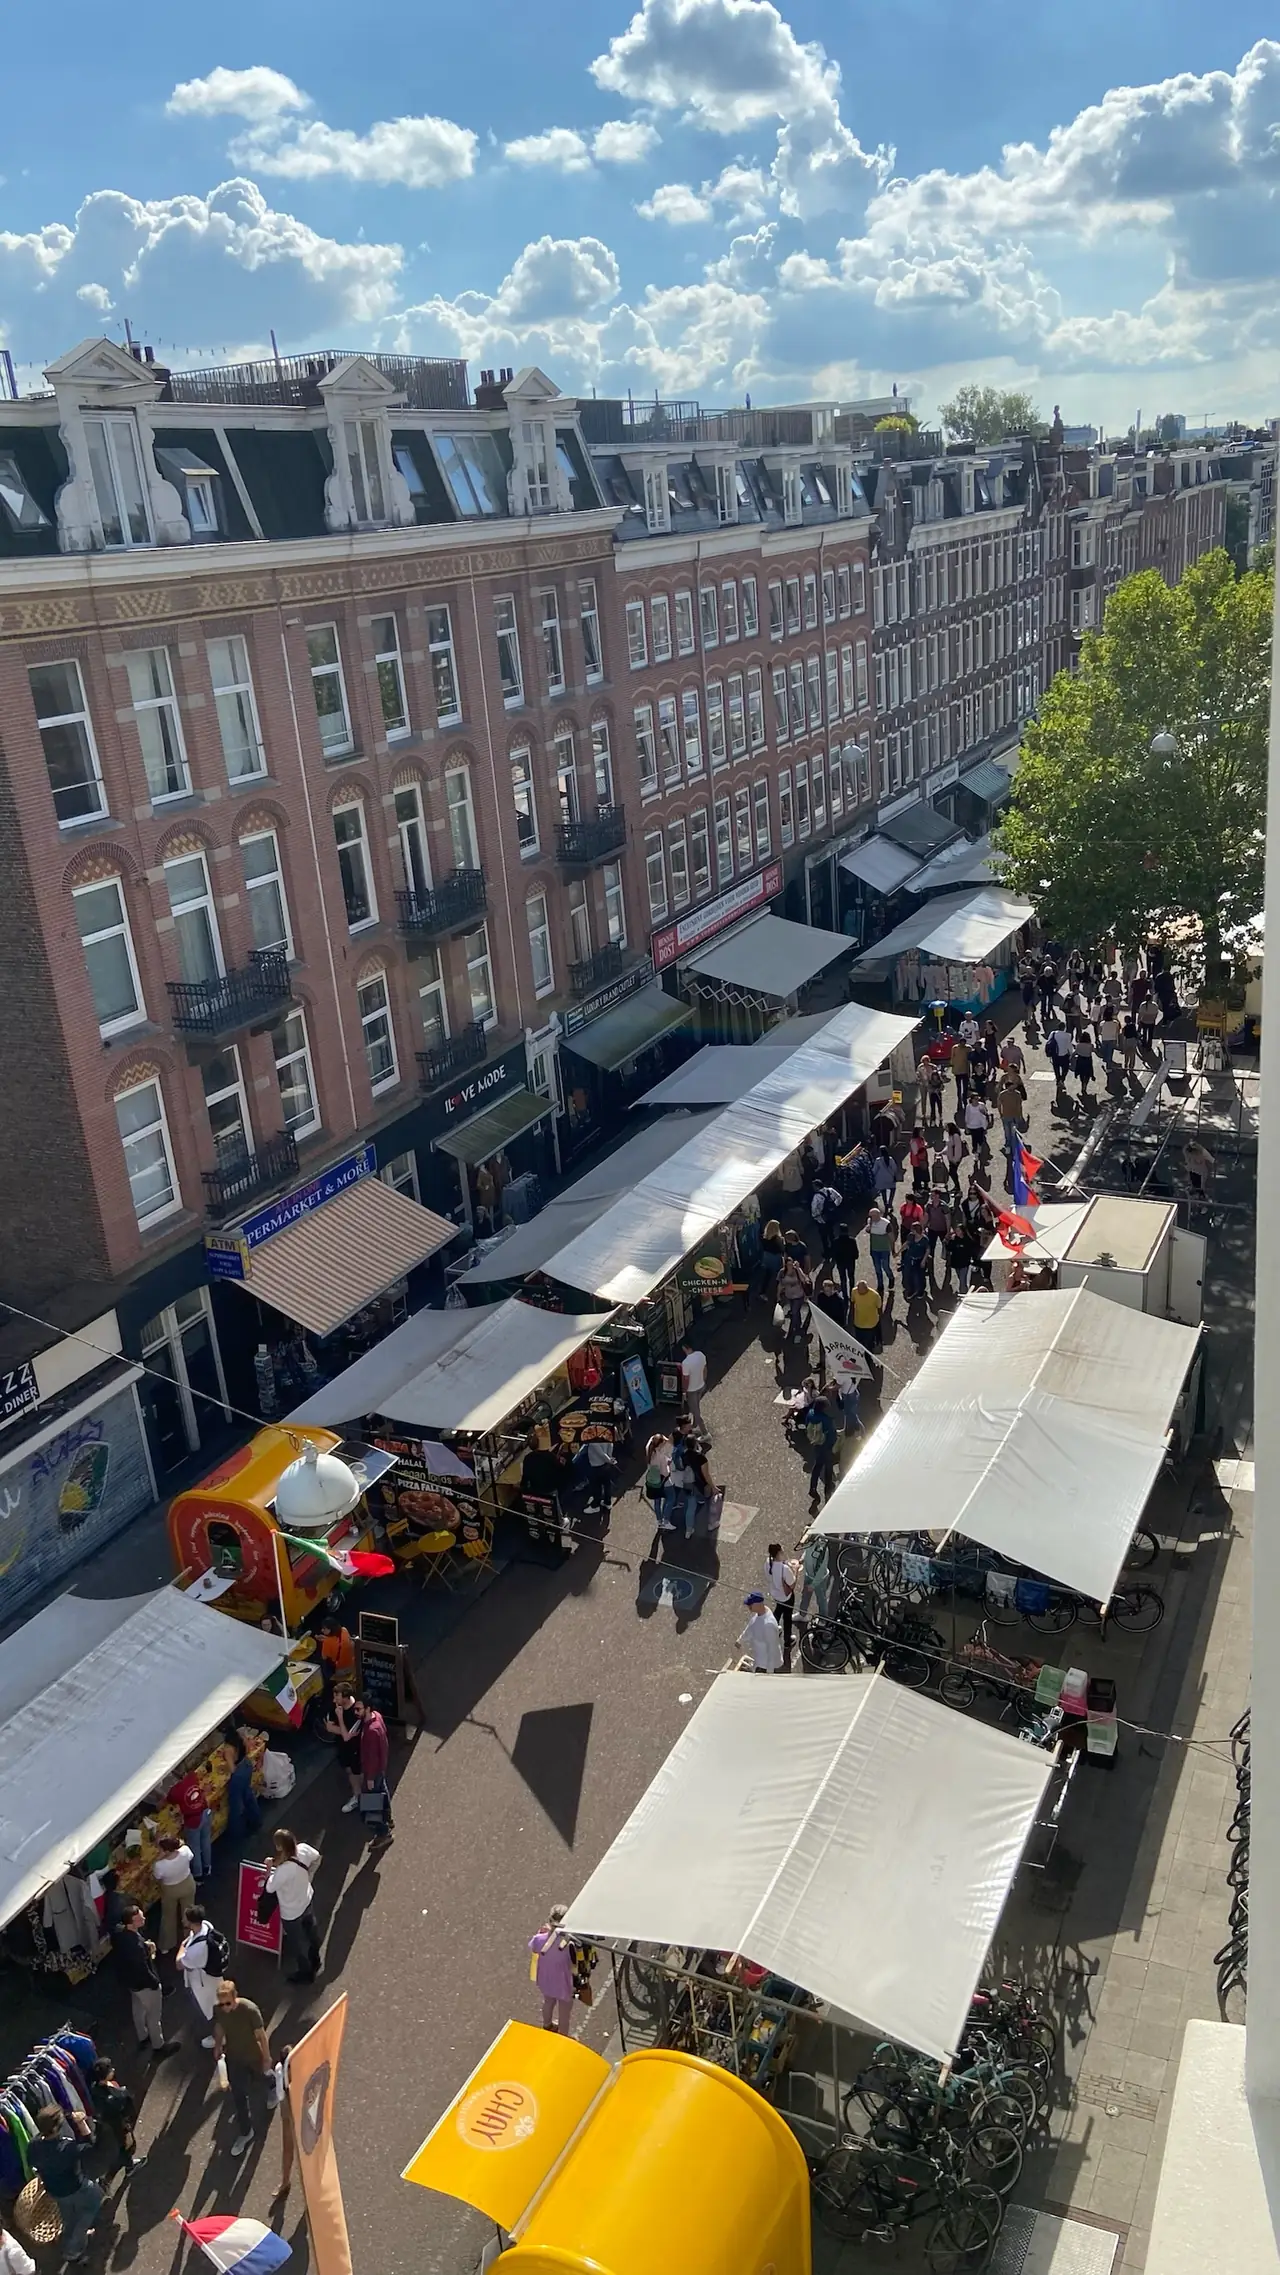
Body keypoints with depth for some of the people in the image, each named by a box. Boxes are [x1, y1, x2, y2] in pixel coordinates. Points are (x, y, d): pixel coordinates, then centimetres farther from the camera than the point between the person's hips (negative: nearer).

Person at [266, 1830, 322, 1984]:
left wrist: (270, 1868, -14)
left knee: (296, 1943, 23)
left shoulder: (284, 1870, -42)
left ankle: (305, 1972, 46)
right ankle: (314, 1961, 59)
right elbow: (317, 1858, -1)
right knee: (311, 1931, 32)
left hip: (292, 1912, -6)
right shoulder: (303, 1849, -24)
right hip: (308, 1900, 6)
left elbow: (270, 1887, -24)